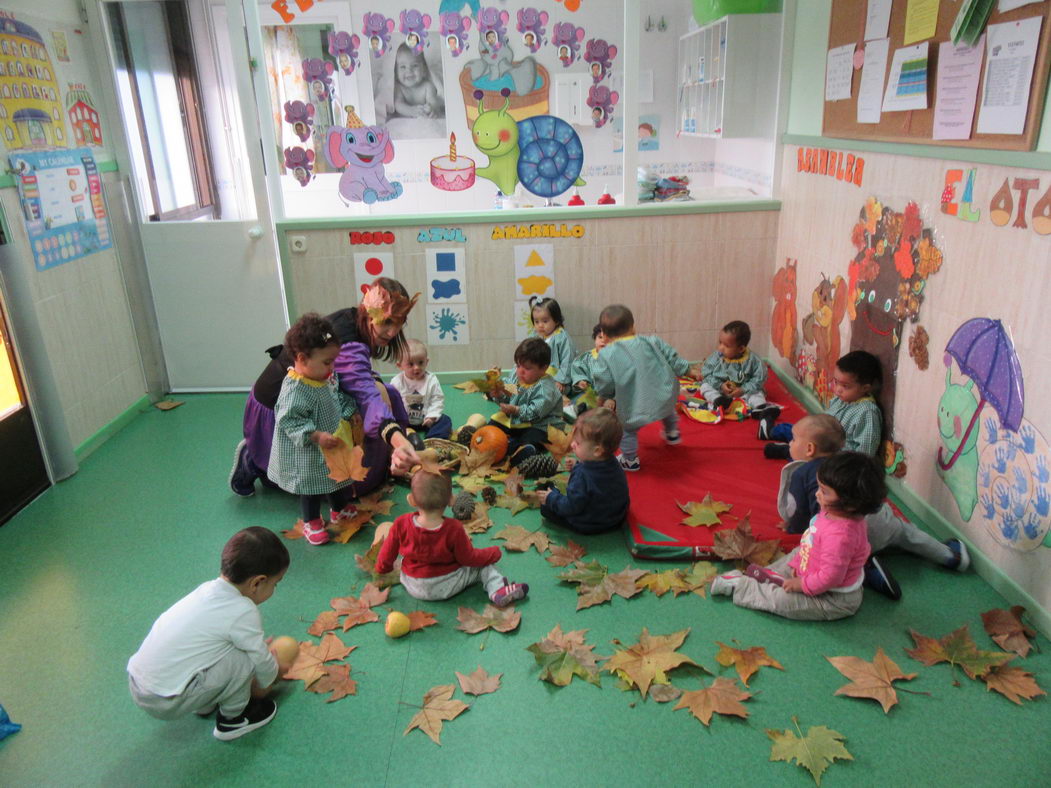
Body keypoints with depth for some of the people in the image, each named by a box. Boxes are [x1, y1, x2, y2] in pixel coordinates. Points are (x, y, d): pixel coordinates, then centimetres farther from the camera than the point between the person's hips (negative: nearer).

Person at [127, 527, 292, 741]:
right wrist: (268, 681, 16)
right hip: (166, 704, -9)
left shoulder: (208, 588, 4)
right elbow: (262, 664, -4)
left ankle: (205, 706, 24)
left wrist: (264, 651, 31)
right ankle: (232, 719, 10)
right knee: (242, 657, -12)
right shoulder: (243, 612, -19)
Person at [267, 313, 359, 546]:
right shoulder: (295, 389, -31)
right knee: (312, 484, 11)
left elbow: (339, 398, 12)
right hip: (307, 454, -8)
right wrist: (316, 436, -33)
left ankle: (340, 509, 48)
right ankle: (311, 522, 31)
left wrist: (349, 413, 0)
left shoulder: (327, 377, -6)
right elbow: (290, 422, -29)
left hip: (333, 445, 8)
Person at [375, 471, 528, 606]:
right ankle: (497, 589, -6)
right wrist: (495, 553, 3)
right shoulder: (454, 529, -28)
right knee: (484, 566, 11)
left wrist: (382, 568, 17)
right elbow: (469, 558, -14)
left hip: (413, 589, 3)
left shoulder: (401, 525, -22)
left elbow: (386, 555, -6)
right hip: (447, 589, -3)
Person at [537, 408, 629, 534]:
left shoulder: (582, 476, -36)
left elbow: (571, 507, -27)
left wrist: (551, 498, -12)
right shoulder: (613, 463, -13)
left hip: (587, 527, -7)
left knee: (546, 507, -2)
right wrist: (577, 466, 4)